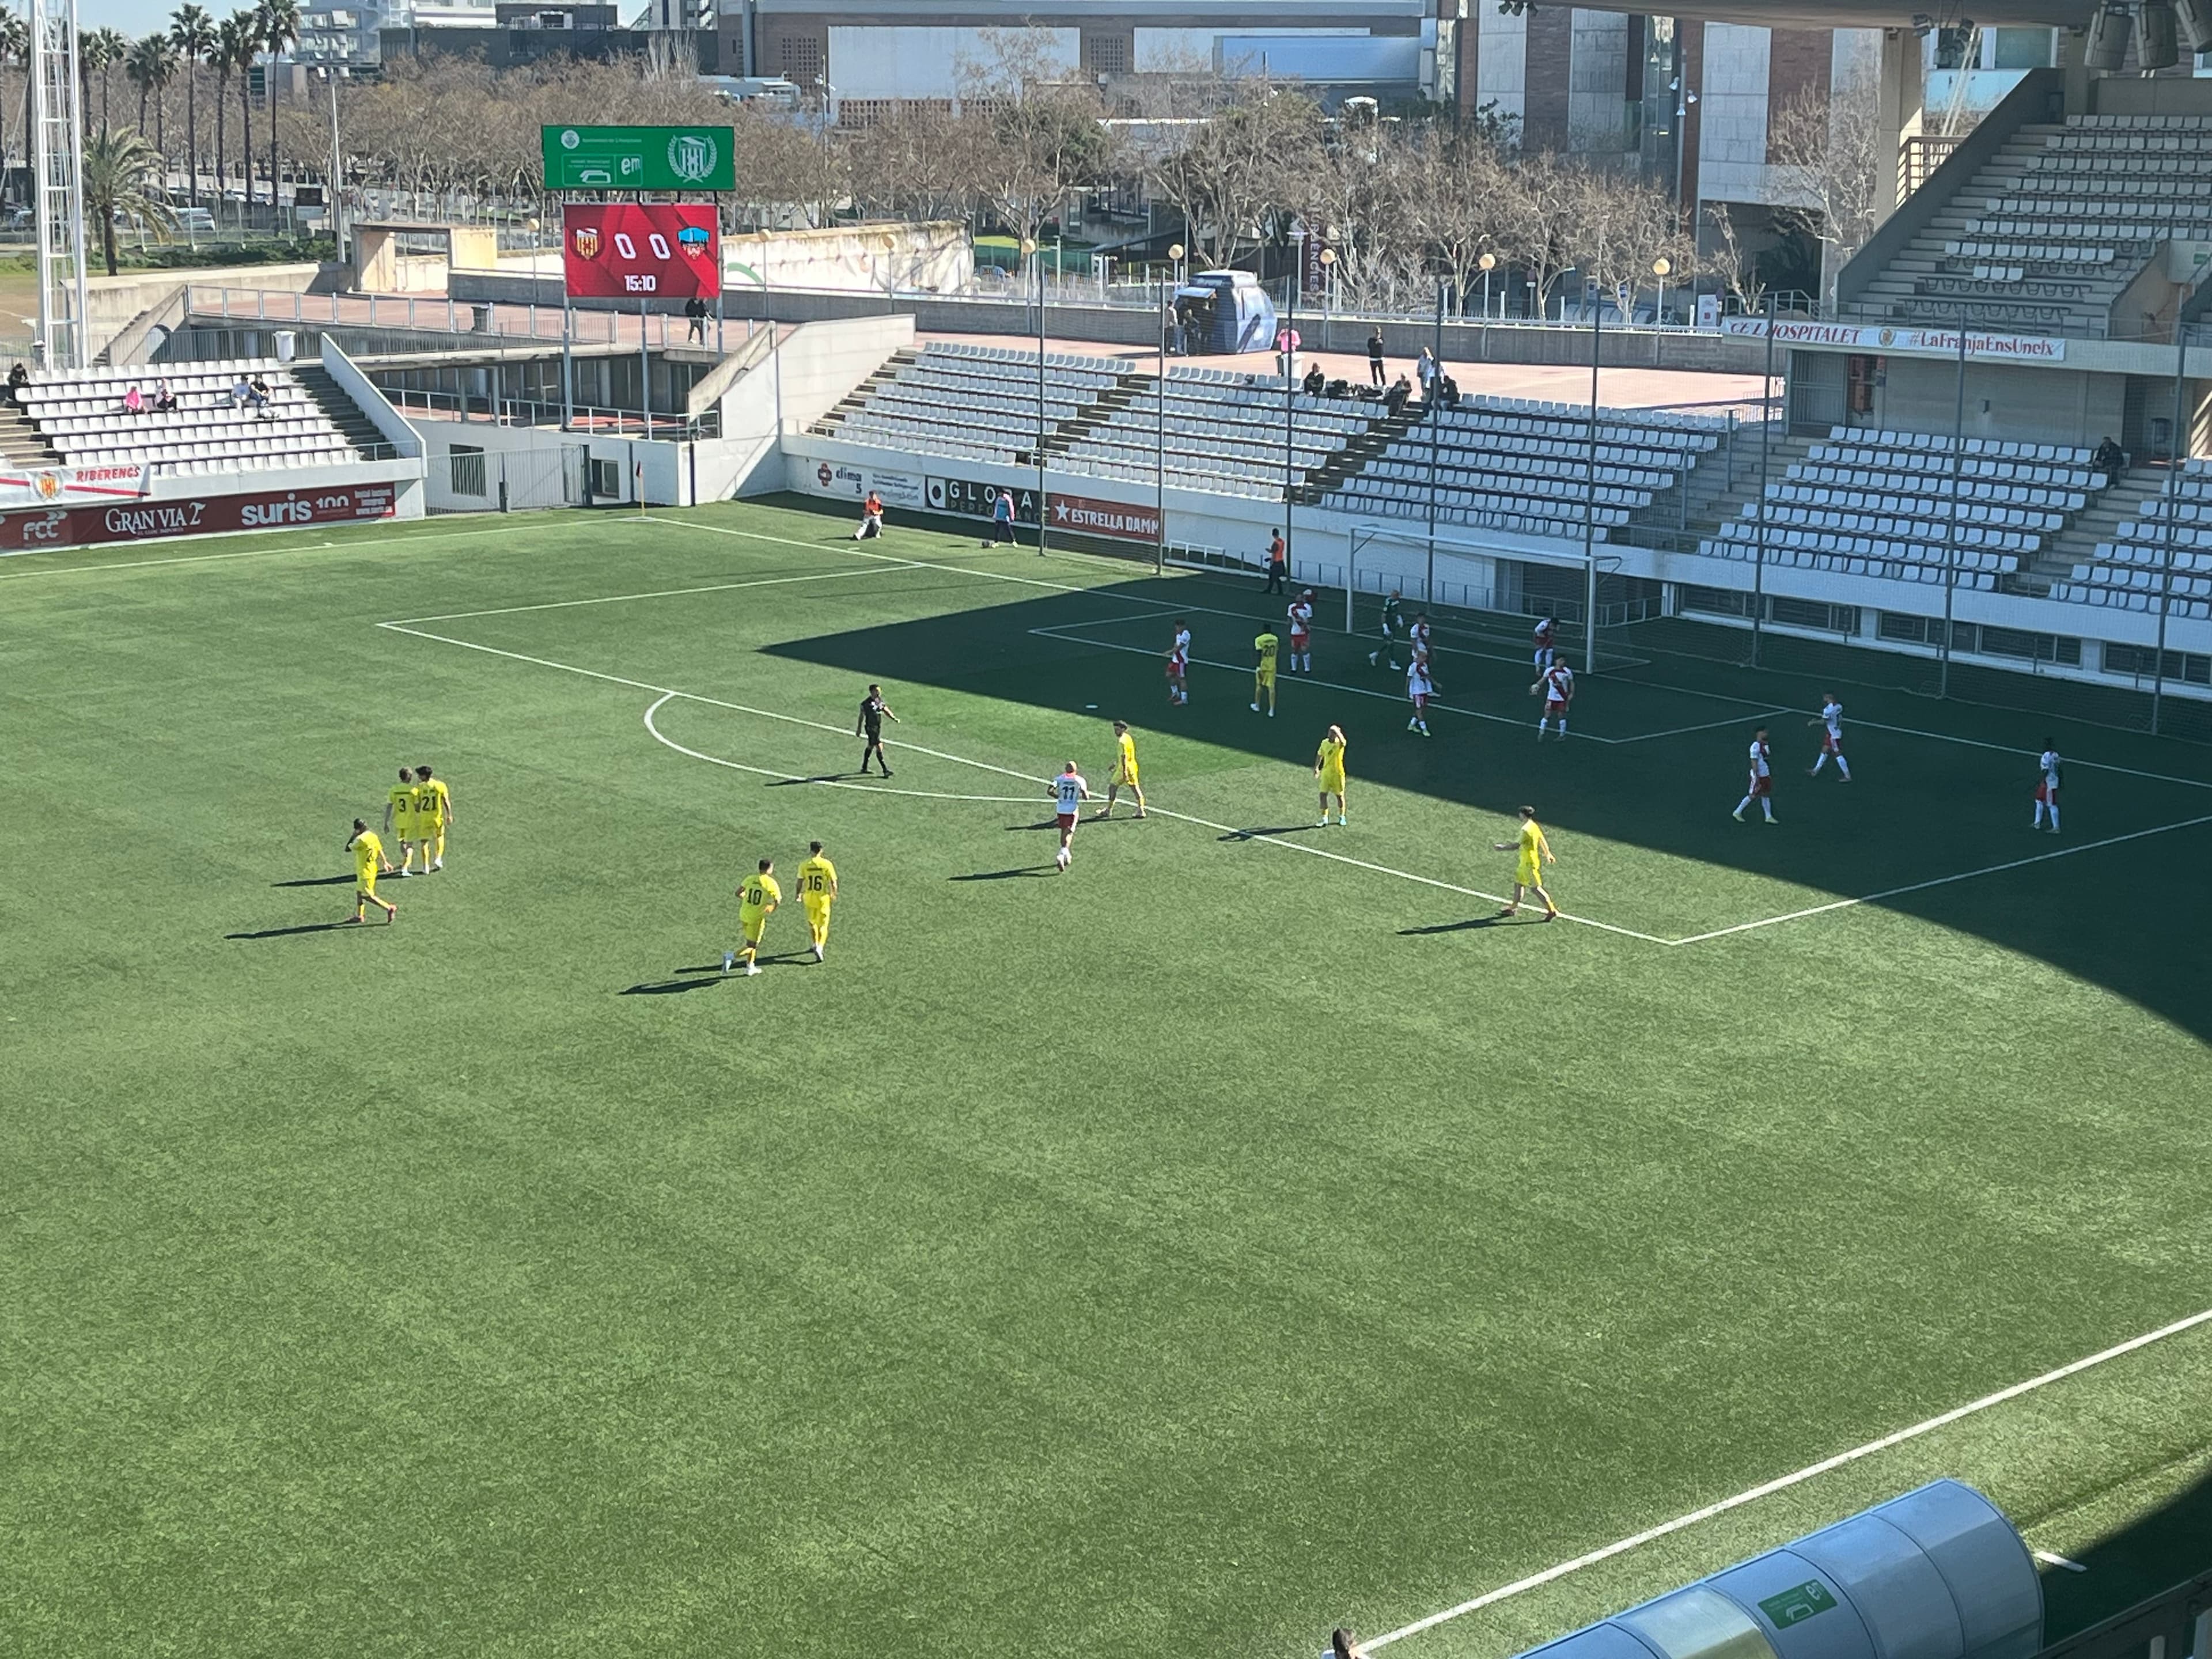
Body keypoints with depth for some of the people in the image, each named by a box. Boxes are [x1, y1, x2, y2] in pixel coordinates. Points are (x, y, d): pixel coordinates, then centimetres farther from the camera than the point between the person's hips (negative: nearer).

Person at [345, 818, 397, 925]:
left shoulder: (361, 839, -24)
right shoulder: (372, 836, 2)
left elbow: (348, 849, -13)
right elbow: (380, 849, 14)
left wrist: (353, 836, -2)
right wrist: (385, 862, 26)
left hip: (365, 871, -9)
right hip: (373, 867, 9)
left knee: (367, 896, -3)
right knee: (359, 892, 20)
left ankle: (389, 908, -8)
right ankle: (359, 915, 27)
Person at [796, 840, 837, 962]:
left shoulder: (804, 865, -7)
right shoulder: (827, 864, -10)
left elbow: (800, 882, -4)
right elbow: (833, 882, -9)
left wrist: (799, 895, 13)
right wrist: (834, 895, 9)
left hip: (809, 897, 2)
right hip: (823, 897, -2)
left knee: (812, 922, 23)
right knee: (823, 924, 7)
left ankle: (816, 944, 31)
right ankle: (820, 947, -10)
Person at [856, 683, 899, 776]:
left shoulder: (880, 701, 4)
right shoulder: (866, 703, -16)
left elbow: (886, 711, 7)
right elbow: (861, 717, -8)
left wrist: (894, 718, -10)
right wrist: (859, 729, -3)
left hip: (878, 727, 9)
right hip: (870, 728, -9)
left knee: (870, 747, 20)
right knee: (879, 747, -11)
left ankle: (864, 768, 34)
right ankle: (885, 770, -10)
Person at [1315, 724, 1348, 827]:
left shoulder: (1340, 744, -17)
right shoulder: (1324, 743, -1)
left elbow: (1342, 740, -44)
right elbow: (1320, 755, 15)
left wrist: (1337, 731, -40)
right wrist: (1316, 768, 18)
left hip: (1338, 774, -4)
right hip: (1326, 773, 4)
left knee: (1339, 796, 10)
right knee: (1323, 795, -4)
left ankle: (1342, 818, 30)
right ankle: (1324, 820, 3)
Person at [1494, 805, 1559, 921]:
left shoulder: (1526, 829, -24)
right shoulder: (1535, 827, 5)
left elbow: (1517, 846, -27)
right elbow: (1543, 841, 17)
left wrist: (1501, 848, -21)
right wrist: (1548, 854, 30)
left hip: (1529, 863, -10)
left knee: (1535, 888, -3)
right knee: (1518, 883, 20)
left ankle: (1552, 911, 1)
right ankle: (1513, 908, 32)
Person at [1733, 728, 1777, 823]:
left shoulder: (1765, 745, 11)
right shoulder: (1756, 746, -16)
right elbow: (1754, 762, -18)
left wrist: (1770, 775, 19)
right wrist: (1756, 777, -21)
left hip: (1766, 775, 8)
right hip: (1758, 776, -8)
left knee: (1766, 795, 8)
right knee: (1752, 796, -3)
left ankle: (1769, 817, 11)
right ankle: (1737, 813, 8)